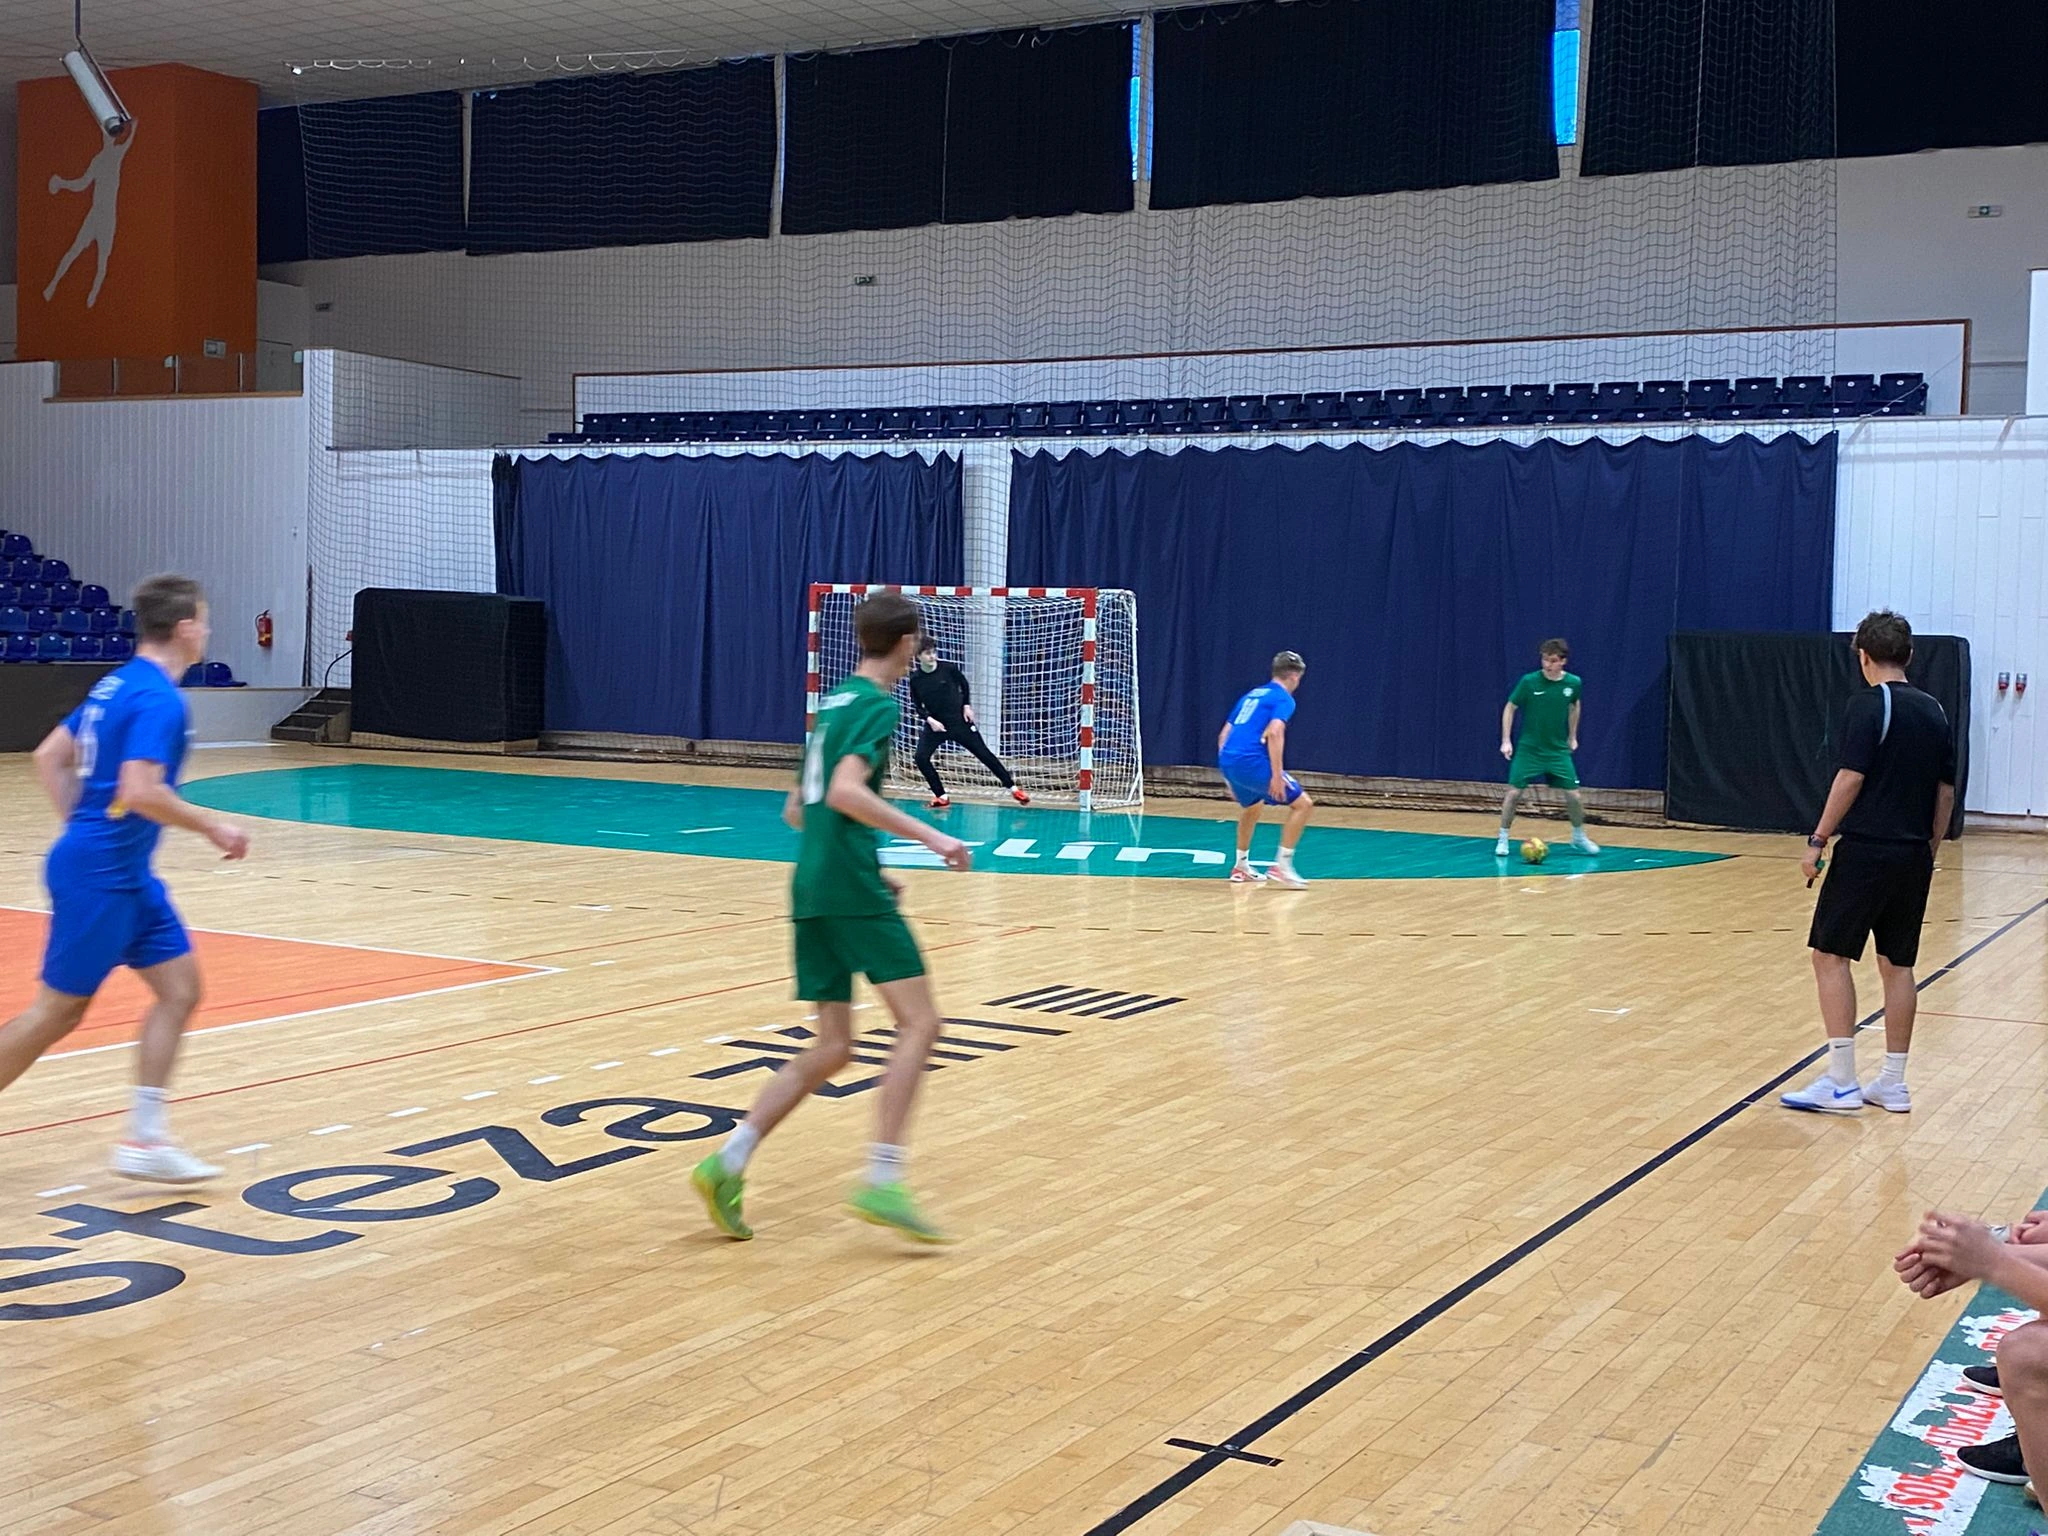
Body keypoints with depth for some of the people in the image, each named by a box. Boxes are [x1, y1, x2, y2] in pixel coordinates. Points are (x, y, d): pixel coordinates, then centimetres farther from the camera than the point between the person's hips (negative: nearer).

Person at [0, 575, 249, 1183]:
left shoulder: (118, 684, 11)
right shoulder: (159, 698, -18)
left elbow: (49, 757, 17)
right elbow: (139, 791, -28)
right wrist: (214, 828, -16)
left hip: (126, 874, 10)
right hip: (100, 875, -10)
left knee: (179, 988, 6)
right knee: (58, 1010, 1)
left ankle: (145, 1139, 7)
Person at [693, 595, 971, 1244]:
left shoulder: (835, 704, 21)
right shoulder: (878, 706, -5)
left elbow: (796, 811, 25)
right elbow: (845, 791, -22)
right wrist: (930, 836, -22)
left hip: (812, 888, 9)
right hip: (852, 888, -9)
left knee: (831, 1049, 8)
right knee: (919, 1023, -9)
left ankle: (726, 1164, 0)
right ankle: (882, 1182, -18)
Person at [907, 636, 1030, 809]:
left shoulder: (948, 668, -12)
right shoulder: (916, 679, -10)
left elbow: (963, 683, 8)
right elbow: (917, 705, 1)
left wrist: (966, 705, 1)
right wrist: (929, 719, -14)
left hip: (959, 721, -1)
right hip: (935, 725, 1)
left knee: (984, 754, 1)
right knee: (921, 758, -16)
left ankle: (1013, 788, 10)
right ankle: (942, 796, -2)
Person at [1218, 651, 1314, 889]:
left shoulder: (1251, 695, 24)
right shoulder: (1284, 698, 1)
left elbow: (1224, 735, 25)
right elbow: (1274, 732, -18)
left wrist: (1230, 777, 29)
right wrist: (1277, 775, -20)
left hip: (1227, 761, 8)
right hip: (1252, 761, -8)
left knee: (1251, 807, 33)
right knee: (1303, 803, 0)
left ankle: (1241, 867, 38)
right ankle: (1281, 866, -5)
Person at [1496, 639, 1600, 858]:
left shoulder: (1573, 683, -6)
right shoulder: (1529, 681, -14)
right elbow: (1510, 708, -3)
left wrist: (1572, 737, 17)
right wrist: (1506, 740, -8)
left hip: (1559, 750, 2)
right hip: (1529, 749, -2)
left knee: (1573, 795, 0)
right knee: (1514, 792, -8)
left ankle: (1579, 837, 24)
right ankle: (1502, 839, 8)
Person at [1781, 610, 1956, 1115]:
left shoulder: (1869, 705, -9)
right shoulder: (1934, 711, 11)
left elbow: (1851, 778, -16)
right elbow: (1946, 792, 13)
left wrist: (1818, 839, -11)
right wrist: (1929, 850, 21)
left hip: (1866, 850, -7)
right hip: (1913, 856, 7)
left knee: (1831, 955, -3)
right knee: (1897, 964, 11)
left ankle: (1841, 1082, -7)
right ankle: (1893, 1084, 14)